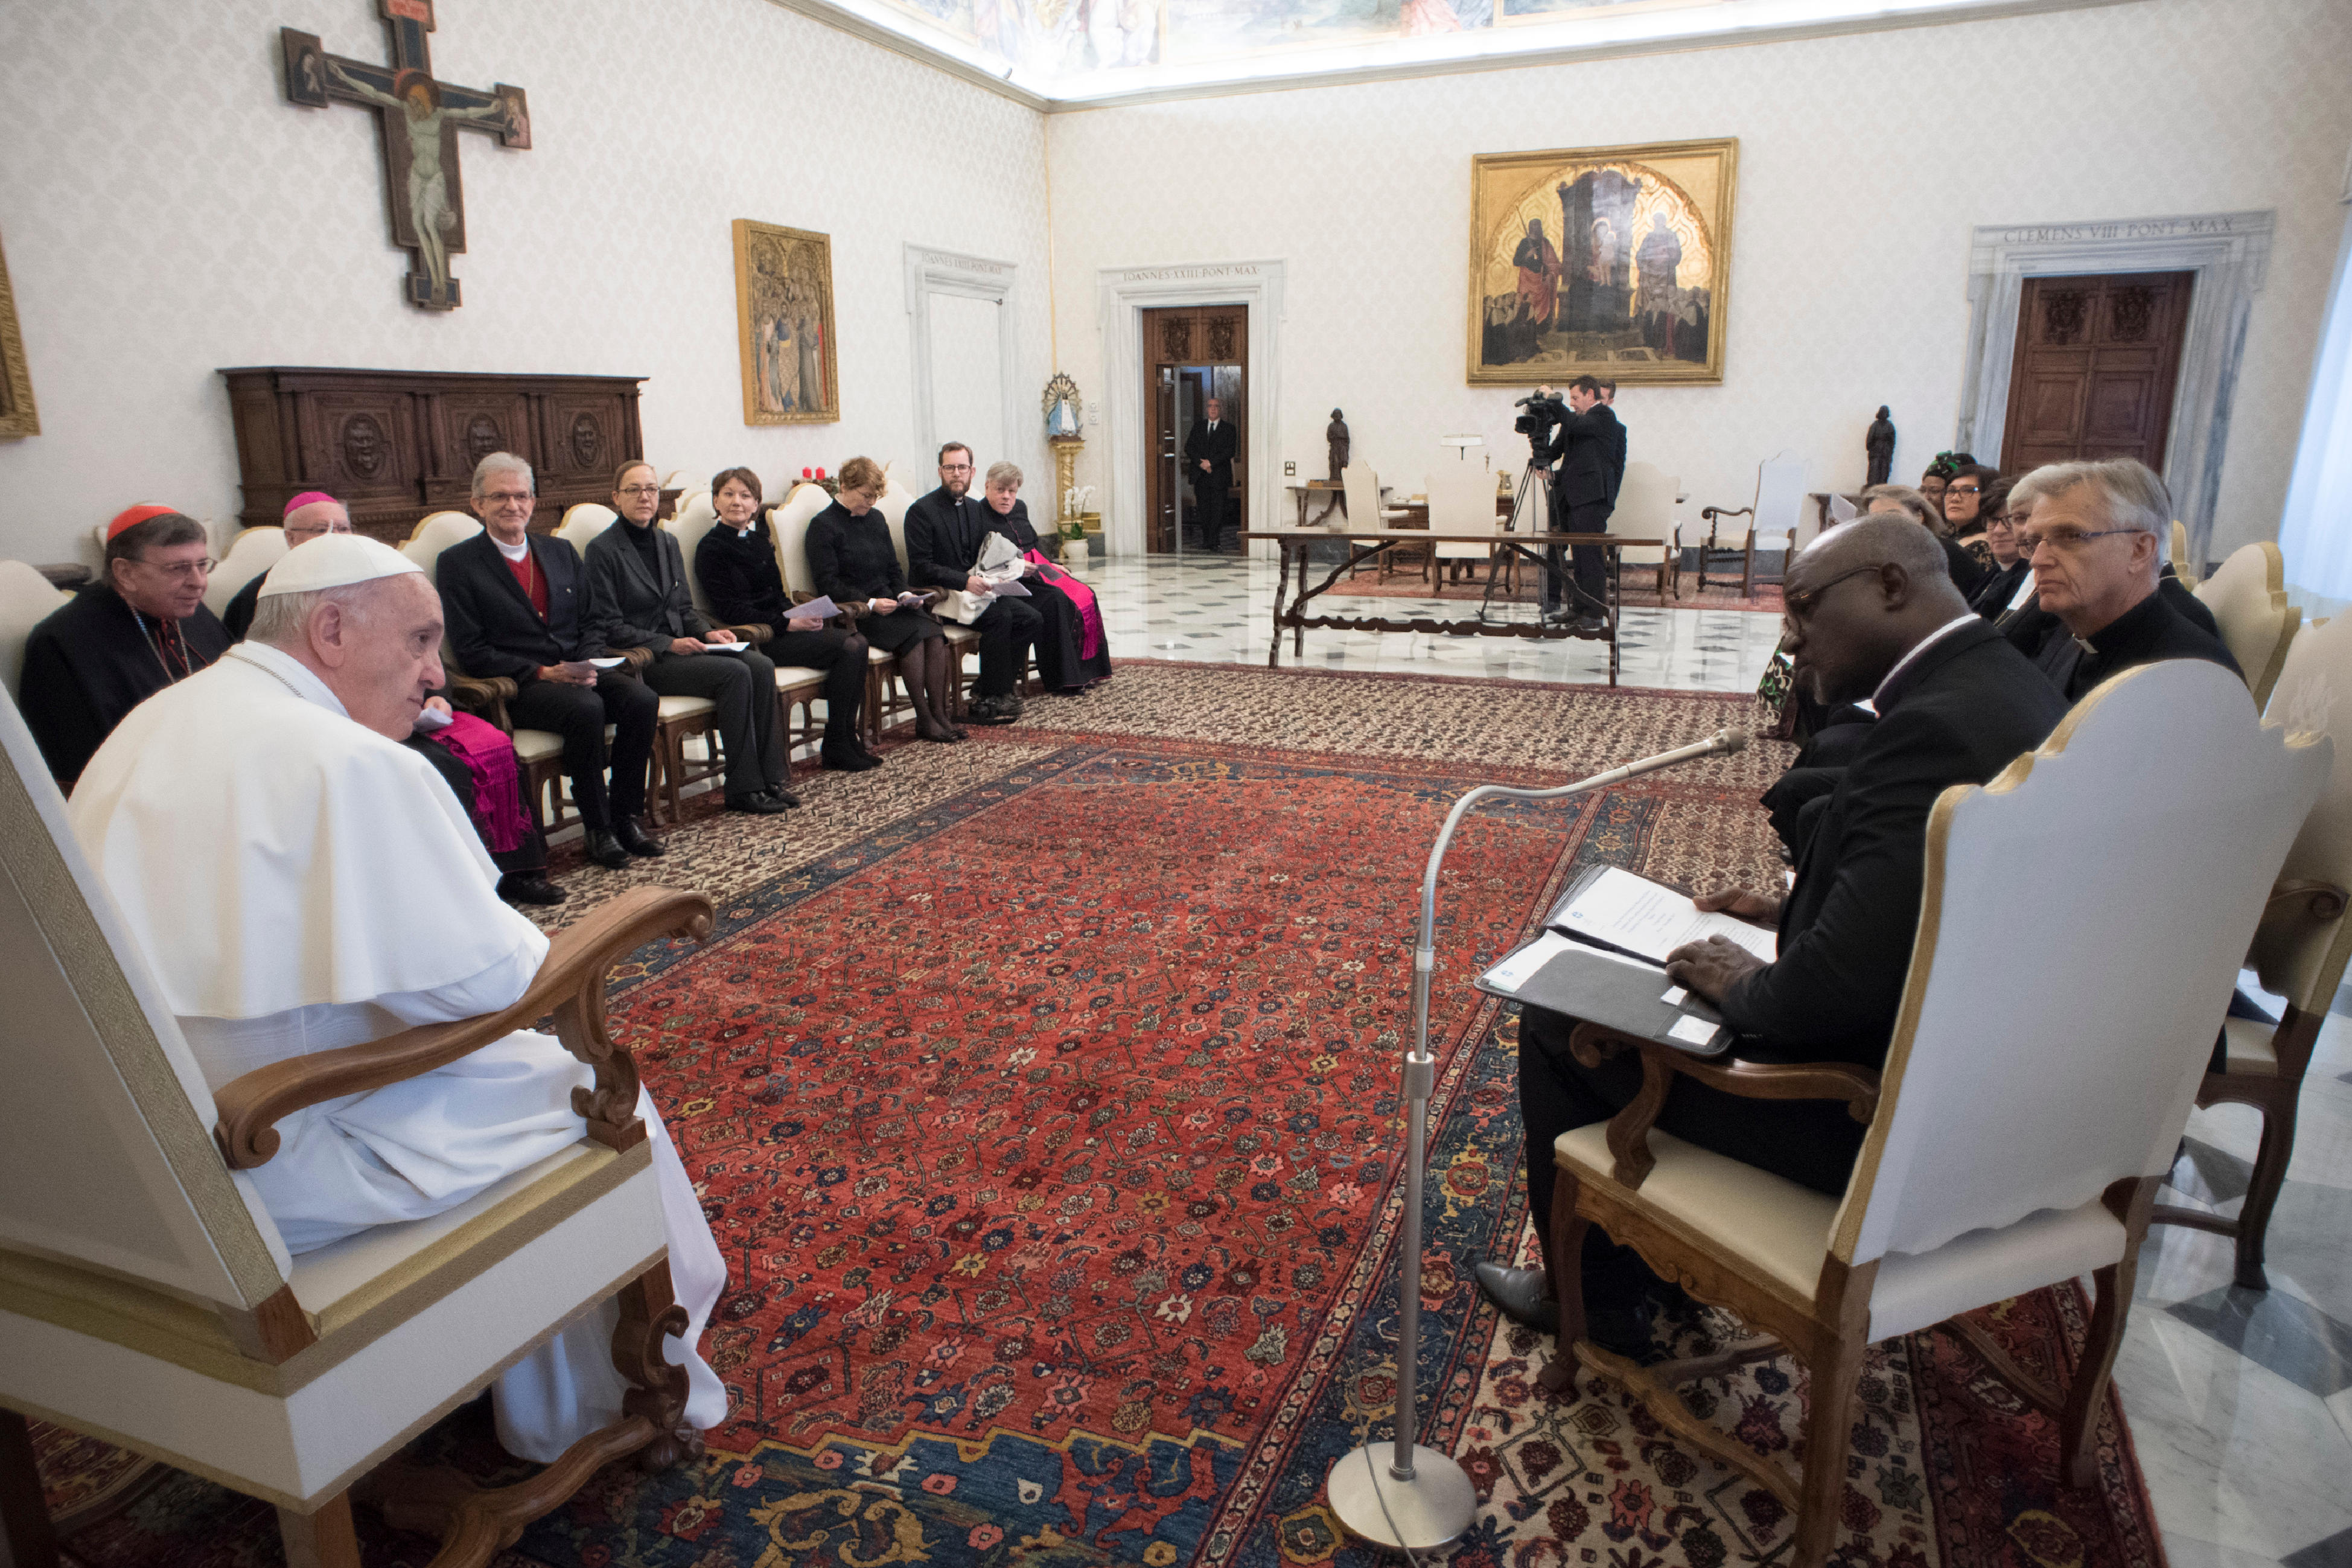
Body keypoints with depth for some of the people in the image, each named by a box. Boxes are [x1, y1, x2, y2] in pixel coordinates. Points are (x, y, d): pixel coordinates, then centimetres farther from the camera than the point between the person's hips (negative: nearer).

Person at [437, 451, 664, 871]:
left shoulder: (561, 552, 17)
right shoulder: (458, 563, 2)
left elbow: (590, 622, 16)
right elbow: (470, 651, -5)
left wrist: (589, 665, -6)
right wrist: (542, 673, -15)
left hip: (578, 674, 5)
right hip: (516, 686, -5)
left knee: (642, 699, -24)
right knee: (586, 709, -34)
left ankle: (625, 816, -13)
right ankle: (596, 826, -20)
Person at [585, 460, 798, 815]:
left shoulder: (668, 542, 16)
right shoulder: (603, 549, -6)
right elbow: (609, 628, -10)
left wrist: (708, 632, -2)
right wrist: (670, 644, -18)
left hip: (678, 646, 7)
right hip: (640, 660, -7)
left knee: (761, 665, -19)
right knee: (734, 673, -27)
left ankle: (769, 777, -19)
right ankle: (744, 789, -22)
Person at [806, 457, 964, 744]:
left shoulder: (875, 518, 19)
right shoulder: (823, 525, -2)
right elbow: (827, 583, -10)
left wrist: (905, 594, 0)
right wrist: (870, 603, -20)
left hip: (889, 602, 6)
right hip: (855, 610, -6)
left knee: (935, 636, -22)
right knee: (913, 634, -30)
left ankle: (940, 713, -18)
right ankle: (924, 720, -21)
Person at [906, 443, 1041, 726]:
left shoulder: (975, 509, 15)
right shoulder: (921, 511, -8)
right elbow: (921, 567, -15)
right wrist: (965, 581, -26)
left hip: (974, 589, 8)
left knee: (1032, 619, -12)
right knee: (1000, 617, -29)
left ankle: (994, 692, -9)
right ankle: (991, 700, -20)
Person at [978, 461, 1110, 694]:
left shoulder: (1020, 508, 16)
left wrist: (1051, 564, 12)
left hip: (1036, 568, 8)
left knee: (1085, 595, -11)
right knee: (1055, 599, -30)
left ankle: (1083, 671, -10)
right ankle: (1060, 679, -27)